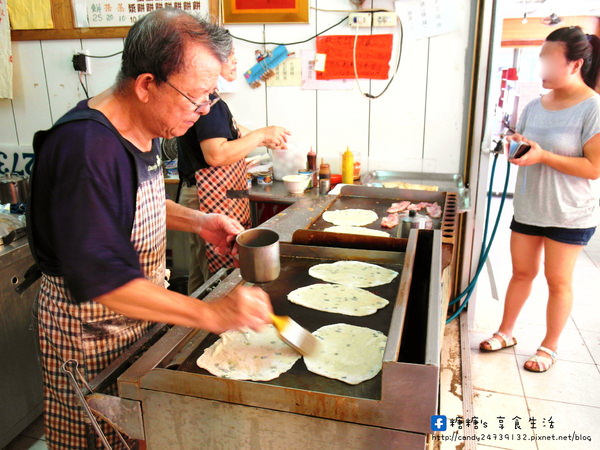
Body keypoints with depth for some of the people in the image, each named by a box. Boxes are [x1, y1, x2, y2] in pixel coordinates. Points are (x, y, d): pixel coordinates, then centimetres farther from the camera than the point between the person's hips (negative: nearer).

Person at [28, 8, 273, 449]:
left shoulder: (142, 128, 0)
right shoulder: (84, 148, -30)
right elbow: (99, 280, -34)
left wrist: (197, 222, -1)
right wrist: (210, 314, -37)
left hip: (139, 312, 8)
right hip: (90, 328, -8)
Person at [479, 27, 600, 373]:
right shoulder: (535, 106, 5)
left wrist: (542, 155, -25)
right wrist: (516, 146, -7)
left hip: (570, 214, -5)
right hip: (528, 206, 5)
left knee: (558, 280, 6)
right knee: (522, 272, 14)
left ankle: (550, 348, 23)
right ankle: (505, 333, 28)